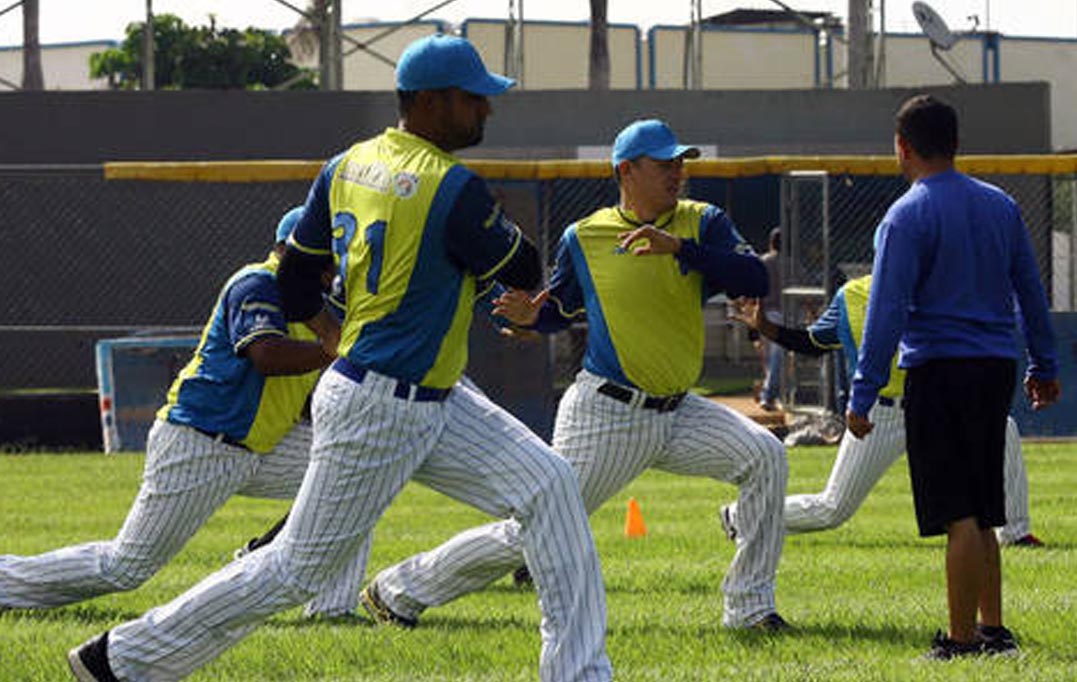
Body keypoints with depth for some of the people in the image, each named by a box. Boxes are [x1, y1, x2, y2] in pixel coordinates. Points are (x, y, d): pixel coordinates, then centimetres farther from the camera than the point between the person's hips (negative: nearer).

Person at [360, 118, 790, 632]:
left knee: (764, 455, -17)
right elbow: (560, 311, 12)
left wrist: (680, 248, -24)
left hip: (676, 415, 3)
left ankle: (748, 607, -7)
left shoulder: (702, 224, 1)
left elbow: (755, 280, -14)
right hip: (603, 416, -3)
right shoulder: (584, 238, -2)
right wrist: (529, 316, -12)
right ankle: (399, 590, 12)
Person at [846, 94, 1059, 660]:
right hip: (997, 368, 6)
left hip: (940, 371, -6)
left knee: (959, 515, -7)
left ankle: (963, 641, -6)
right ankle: (993, 630, 18)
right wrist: (1043, 367, 25)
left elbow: (887, 313, -12)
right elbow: (1031, 290, 16)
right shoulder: (1001, 205, 11)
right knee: (981, 512, 16)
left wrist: (862, 396, -10)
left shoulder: (906, 217, -9)